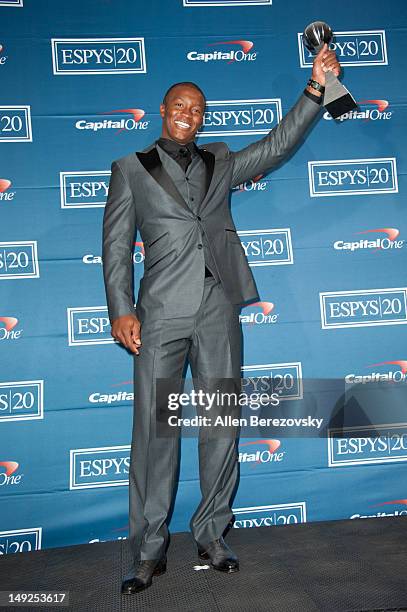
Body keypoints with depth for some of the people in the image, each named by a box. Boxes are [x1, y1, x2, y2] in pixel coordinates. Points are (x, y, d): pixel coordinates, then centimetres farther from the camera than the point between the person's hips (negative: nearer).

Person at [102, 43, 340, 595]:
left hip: (219, 312, 3)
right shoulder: (132, 169, 12)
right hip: (163, 314, -2)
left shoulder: (219, 163, 20)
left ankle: (211, 534, 20)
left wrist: (315, 88, 9)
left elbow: (278, 144, 17)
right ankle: (150, 549, 12)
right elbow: (116, 244, 5)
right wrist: (121, 310, -6)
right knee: (155, 430, -2)